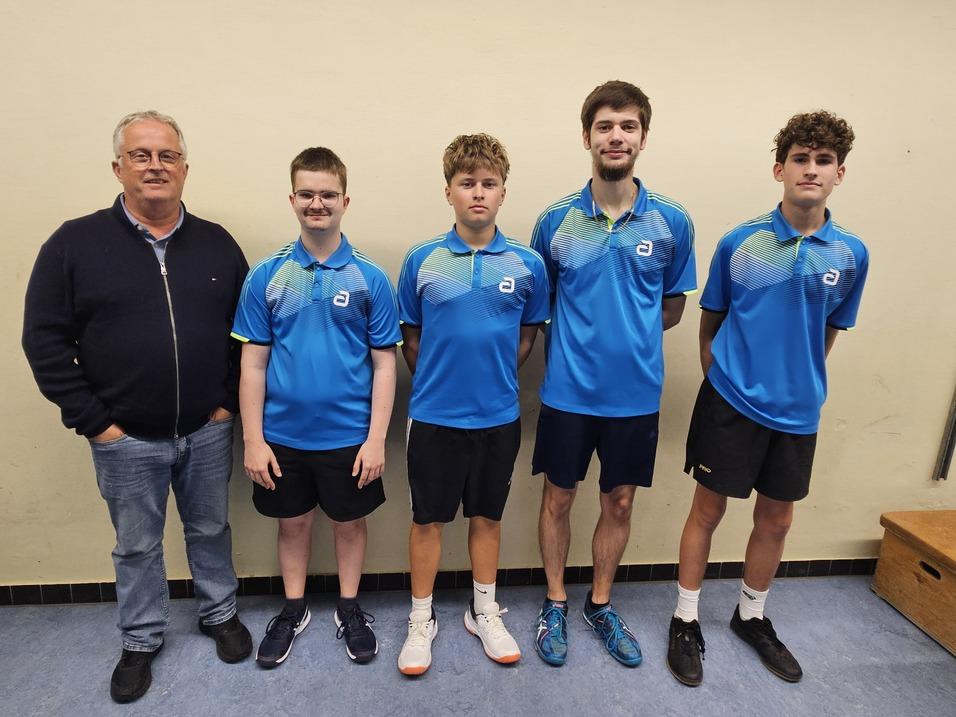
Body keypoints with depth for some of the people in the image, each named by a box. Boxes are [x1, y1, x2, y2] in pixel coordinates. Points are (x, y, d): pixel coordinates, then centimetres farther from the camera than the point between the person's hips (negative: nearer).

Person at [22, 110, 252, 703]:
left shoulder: (217, 244, 0)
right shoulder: (75, 243, -5)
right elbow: (45, 340, -3)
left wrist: (230, 401, -1)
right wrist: (92, 420, -8)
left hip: (207, 431, 1)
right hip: (124, 438, -1)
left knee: (211, 530, 18)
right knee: (137, 545, 16)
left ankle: (222, 615, 40)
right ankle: (142, 639, 38)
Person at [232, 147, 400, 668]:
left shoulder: (370, 278, -6)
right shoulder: (266, 276, -3)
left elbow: (384, 363, -5)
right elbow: (253, 362, -1)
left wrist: (376, 438, -9)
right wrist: (253, 440, -4)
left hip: (349, 434, -1)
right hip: (283, 434, 2)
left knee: (349, 523, 15)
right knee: (292, 522, 18)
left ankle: (349, 609, 38)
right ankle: (293, 610, 41)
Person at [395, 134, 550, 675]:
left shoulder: (527, 264, -3)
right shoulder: (422, 260, -4)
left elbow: (527, 335, 7)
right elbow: (411, 338, 4)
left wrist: (495, 379, 4)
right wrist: (435, 384, 3)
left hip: (498, 416, 1)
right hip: (434, 415, -1)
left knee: (487, 515, 16)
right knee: (429, 519, 11)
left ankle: (485, 612, 37)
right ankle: (423, 620, 32)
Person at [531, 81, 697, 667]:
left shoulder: (671, 222, -2)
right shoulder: (556, 221, -3)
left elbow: (672, 307, 8)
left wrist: (630, 335, -2)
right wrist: (578, 337, -4)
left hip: (636, 392, 1)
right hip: (568, 390, -1)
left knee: (620, 503, 14)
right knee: (559, 498, 12)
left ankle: (601, 604, 38)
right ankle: (556, 602, 36)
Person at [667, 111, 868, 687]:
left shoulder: (851, 255, -1)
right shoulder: (739, 243, -6)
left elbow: (829, 334, 11)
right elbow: (709, 324, 2)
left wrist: (801, 382, 8)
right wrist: (722, 379, -3)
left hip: (798, 411, 3)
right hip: (731, 402, -3)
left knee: (776, 521, 15)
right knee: (708, 510, 6)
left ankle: (752, 616, 39)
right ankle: (686, 621, 26)